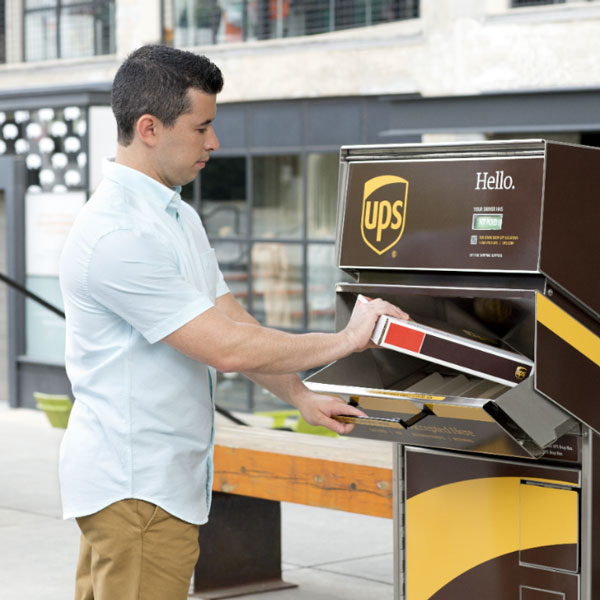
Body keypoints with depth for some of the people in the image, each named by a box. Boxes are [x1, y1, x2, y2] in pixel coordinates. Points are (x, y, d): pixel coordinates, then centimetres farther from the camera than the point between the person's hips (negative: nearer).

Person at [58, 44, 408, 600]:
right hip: (135, 488, -10)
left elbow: (234, 321, 17)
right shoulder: (116, 236, -20)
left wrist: (300, 397, 7)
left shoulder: (179, 218, 15)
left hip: (169, 480, 10)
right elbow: (226, 348, -21)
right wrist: (346, 340, -12)